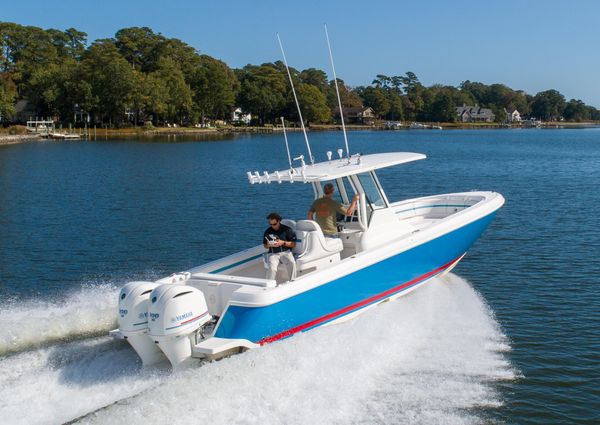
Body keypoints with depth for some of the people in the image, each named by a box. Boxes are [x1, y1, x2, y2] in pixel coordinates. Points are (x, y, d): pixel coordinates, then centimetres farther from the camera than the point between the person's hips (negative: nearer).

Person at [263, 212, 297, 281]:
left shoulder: (287, 230, 2)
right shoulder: (267, 232, 9)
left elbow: (294, 244, 3)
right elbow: (265, 245, 19)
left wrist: (283, 243, -12)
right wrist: (269, 245, -6)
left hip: (286, 252, -1)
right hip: (272, 253, 1)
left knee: (292, 263, -32)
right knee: (271, 268, -29)